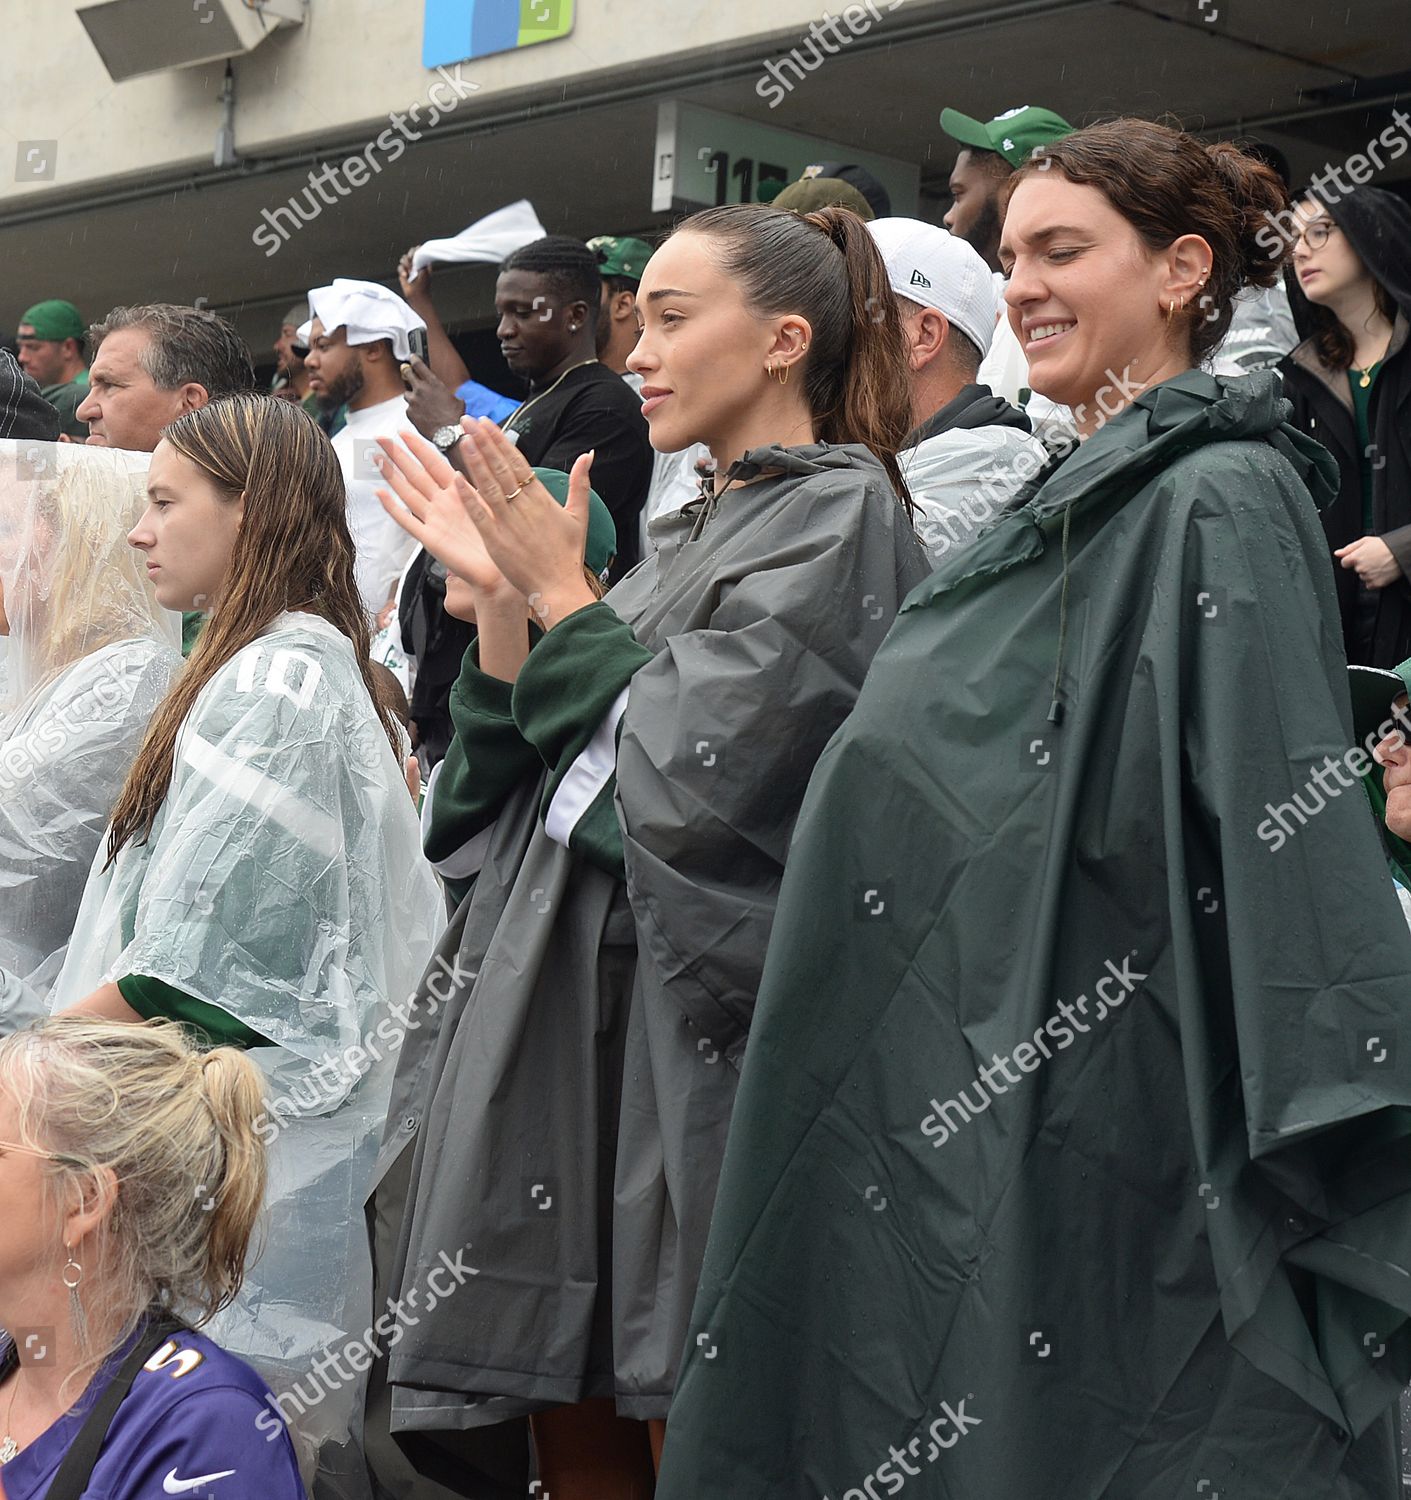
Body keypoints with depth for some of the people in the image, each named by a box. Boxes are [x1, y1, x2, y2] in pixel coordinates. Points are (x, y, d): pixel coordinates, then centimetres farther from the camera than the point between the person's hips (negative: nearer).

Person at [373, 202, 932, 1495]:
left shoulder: (840, 512, -4)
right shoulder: (682, 539, 20)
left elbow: (696, 759, -15)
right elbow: (518, 785, 15)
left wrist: (563, 599, -5)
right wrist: (501, 601, 2)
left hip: (697, 1021, -8)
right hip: (564, 1008, 8)